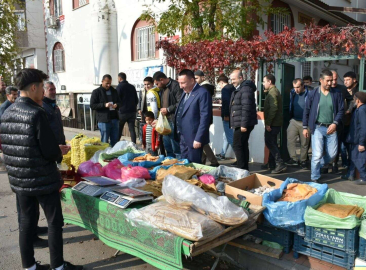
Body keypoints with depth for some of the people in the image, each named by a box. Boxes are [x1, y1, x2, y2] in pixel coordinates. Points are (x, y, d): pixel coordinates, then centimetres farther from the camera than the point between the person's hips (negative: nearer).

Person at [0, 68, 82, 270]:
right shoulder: (36, 113, -20)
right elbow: (50, 151, -22)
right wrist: (59, 153, 2)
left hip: (19, 179, 7)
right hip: (42, 179, -7)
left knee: (26, 221, 17)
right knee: (55, 222, 7)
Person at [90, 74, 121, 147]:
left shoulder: (114, 91, 15)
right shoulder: (96, 92, 0)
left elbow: (119, 102, 21)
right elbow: (92, 105, -5)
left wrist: (117, 105, -4)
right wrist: (104, 105, -18)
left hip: (114, 119, 5)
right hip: (104, 120, -5)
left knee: (115, 141, 9)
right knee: (104, 142, 2)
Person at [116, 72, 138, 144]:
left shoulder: (119, 87, -7)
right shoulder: (132, 87, 10)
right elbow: (136, 100, 15)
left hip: (122, 112, -4)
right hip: (132, 111, 5)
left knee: (119, 130, 5)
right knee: (132, 129, 4)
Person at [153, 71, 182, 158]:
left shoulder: (175, 86, -12)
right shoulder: (162, 88, 16)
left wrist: (168, 109, -14)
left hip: (174, 121, -9)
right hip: (165, 121, 9)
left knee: (176, 147, -4)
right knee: (167, 146, 15)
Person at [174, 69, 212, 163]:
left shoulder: (202, 93, -13)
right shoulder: (185, 93, 14)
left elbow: (205, 117, -18)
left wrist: (198, 139, -19)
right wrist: (178, 134, 14)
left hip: (194, 139, -8)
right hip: (183, 138, 8)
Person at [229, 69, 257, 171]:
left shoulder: (246, 89, -14)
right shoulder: (237, 90, 18)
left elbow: (246, 108, -22)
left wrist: (244, 124, -25)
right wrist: (233, 123, 23)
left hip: (244, 124, -10)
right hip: (239, 123, 10)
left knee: (237, 145, -10)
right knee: (243, 145, 13)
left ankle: (242, 169, -6)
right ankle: (245, 168, 20)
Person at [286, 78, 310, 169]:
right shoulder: (292, 93, 1)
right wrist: (290, 117, 10)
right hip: (294, 121, 3)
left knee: (304, 143, 8)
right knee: (290, 140, -7)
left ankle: (303, 161, 20)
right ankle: (293, 159, 1)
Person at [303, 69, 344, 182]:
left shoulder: (337, 94, 2)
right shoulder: (312, 94, -2)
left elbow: (341, 110, 3)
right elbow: (306, 111, 3)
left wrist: (335, 123, -12)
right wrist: (305, 127, 1)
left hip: (331, 128, 3)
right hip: (317, 128, -3)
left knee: (332, 154, 7)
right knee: (317, 154, -6)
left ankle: (319, 165, 37)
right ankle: (314, 179, 8)